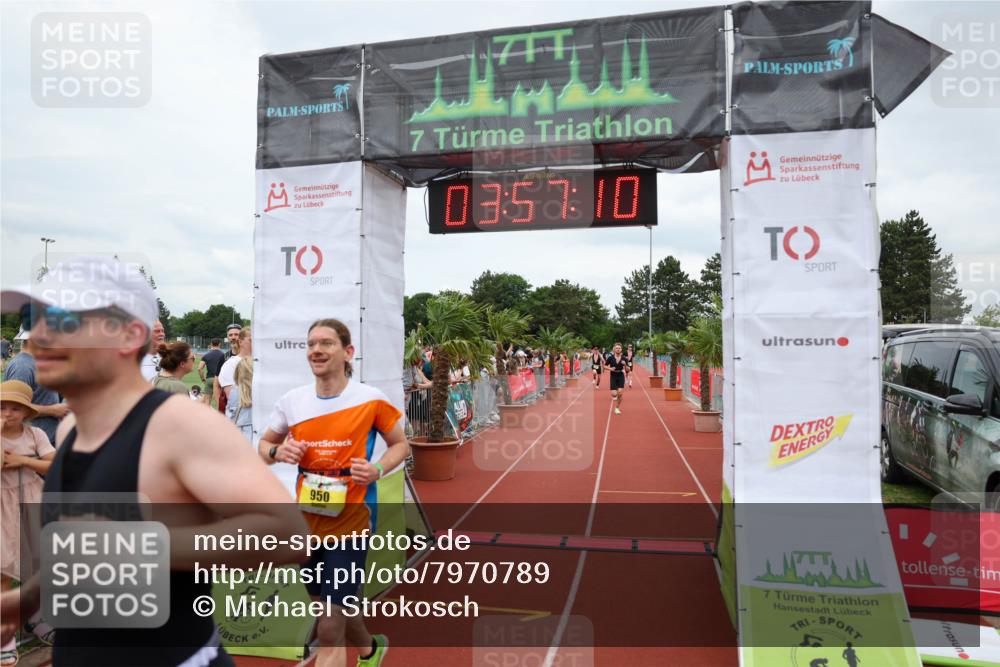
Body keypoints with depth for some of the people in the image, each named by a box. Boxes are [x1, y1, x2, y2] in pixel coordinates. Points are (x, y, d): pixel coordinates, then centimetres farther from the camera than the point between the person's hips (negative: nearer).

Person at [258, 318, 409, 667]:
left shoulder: (371, 399, -13)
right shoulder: (291, 401, -2)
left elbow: (400, 445, 1)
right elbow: (264, 444, 13)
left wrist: (377, 470, -19)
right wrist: (277, 451, -10)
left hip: (350, 520, -5)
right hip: (307, 519, 5)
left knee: (329, 631, -4)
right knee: (331, 609, 24)